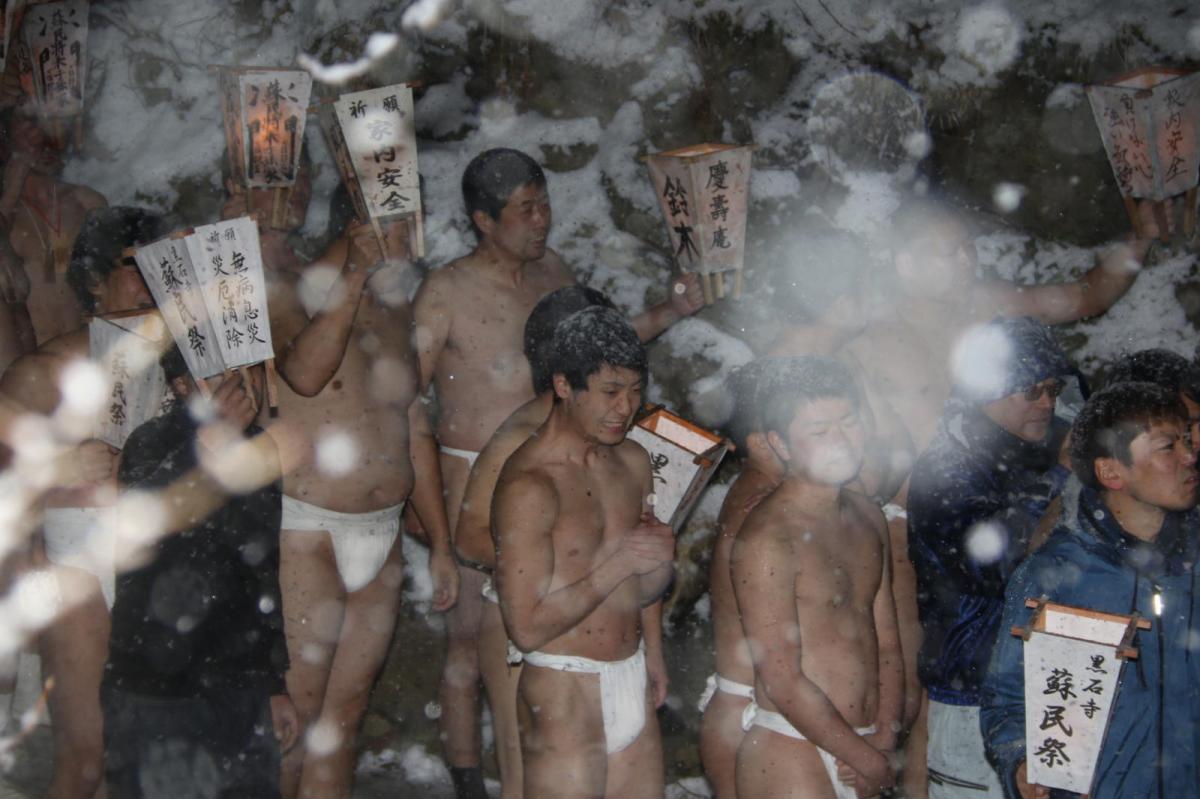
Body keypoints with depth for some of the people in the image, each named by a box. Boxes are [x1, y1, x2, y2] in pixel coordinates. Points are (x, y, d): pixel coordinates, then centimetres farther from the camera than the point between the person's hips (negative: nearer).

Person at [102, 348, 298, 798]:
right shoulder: (155, 444, -14)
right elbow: (130, 527, -36)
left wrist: (276, 684, 19)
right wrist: (205, 445, -38)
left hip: (239, 690, 5)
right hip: (151, 692, -5)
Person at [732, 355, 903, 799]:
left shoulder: (869, 518, 9)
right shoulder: (766, 540, -15)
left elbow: (887, 643, 11)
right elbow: (783, 682, -17)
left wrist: (884, 740, -2)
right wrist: (872, 762, -9)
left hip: (864, 746, 6)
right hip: (790, 757, -6)